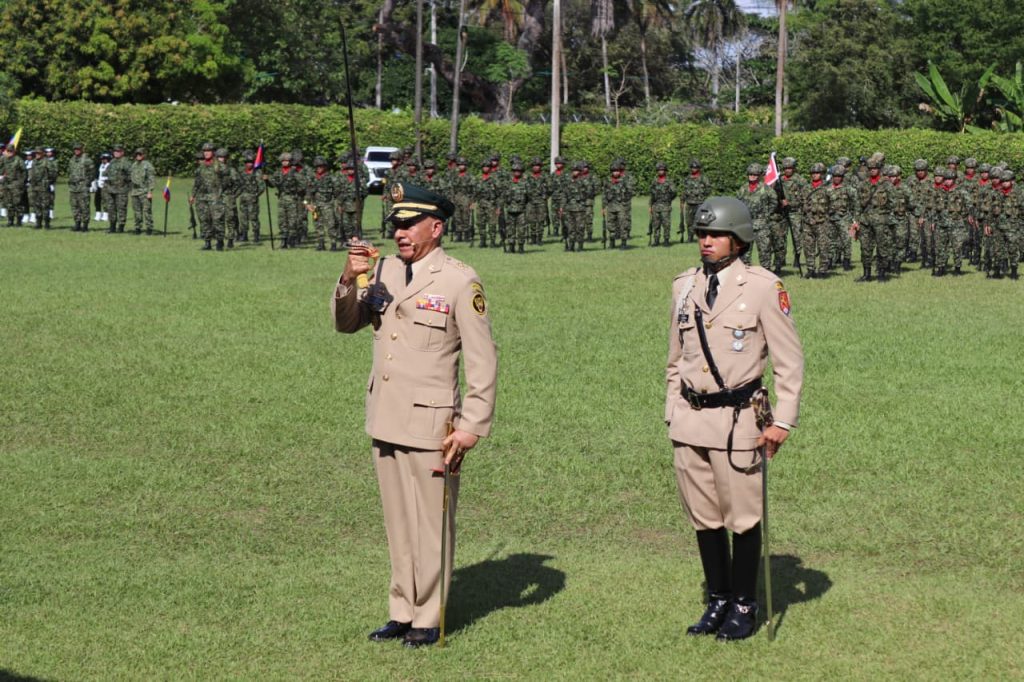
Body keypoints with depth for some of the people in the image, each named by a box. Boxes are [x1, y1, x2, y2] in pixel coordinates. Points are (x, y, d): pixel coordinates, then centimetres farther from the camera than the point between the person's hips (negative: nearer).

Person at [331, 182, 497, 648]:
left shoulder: (460, 281, -9)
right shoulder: (385, 270, 9)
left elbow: (482, 360, -10)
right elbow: (346, 324, 12)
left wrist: (471, 426, -15)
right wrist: (349, 280, -8)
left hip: (430, 425, -6)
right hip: (385, 420, 6)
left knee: (431, 525, 2)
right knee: (397, 523, 14)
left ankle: (427, 619, 13)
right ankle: (401, 613, 24)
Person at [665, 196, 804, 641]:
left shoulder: (762, 287, -6)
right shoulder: (684, 287, 9)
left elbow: (789, 361, -5)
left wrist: (783, 421, -9)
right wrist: (672, 414, 14)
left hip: (737, 418, -5)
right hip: (690, 420, 5)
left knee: (742, 517, 2)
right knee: (703, 517, 11)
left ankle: (744, 607, 15)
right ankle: (718, 601, 25)